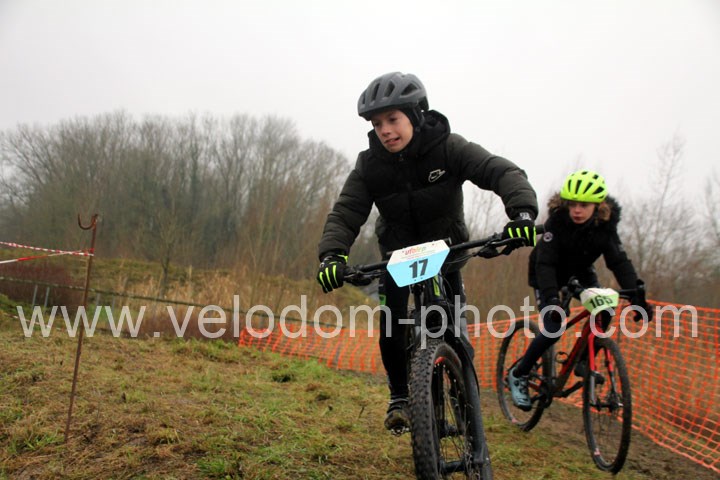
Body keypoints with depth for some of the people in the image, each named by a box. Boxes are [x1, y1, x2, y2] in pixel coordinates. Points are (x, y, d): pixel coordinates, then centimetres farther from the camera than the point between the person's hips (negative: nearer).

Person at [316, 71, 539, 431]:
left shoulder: (448, 148, -24)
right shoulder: (370, 165, -18)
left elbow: (502, 172, -33)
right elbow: (345, 213, -24)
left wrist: (523, 211, -53)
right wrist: (332, 254, -44)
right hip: (397, 252, 1)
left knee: (454, 328, -9)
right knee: (391, 326, -16)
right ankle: (400, 396, 7)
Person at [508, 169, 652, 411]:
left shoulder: (605, 226, -20)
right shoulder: (557, 221, -30)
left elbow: (620, 261, -24)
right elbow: (545, 263, -35)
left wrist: (636, 294, -39)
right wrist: (552, 298, -48)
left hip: (580, 273, 4)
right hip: (549, 275, -4)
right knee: (553, 329, -19)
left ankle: (584, 361, 2)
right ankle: (518, 375, -2)